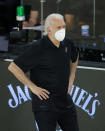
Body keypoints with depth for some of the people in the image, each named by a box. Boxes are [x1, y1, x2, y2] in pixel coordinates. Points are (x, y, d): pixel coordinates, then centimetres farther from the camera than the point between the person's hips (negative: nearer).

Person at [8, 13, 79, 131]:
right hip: (45, 102, -7)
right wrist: (32, 87, -14)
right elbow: (13, 67, -16)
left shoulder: (67, 43, 3)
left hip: (65, 100, 7)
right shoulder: (38, 48, -16)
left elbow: (74, 57, 28)